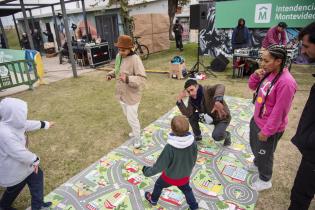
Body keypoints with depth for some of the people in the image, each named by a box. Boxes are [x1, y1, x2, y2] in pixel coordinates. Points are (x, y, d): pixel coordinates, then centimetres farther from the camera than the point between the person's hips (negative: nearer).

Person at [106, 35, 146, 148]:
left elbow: (142, 79, -28)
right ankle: (135, 131, 48)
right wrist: (111, 74, -1)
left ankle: (137, 138, 26)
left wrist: (128, 79, -42)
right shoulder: (119, 56, 0)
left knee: (132, 118, 3)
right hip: (121, 94, 8)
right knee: (128, 115, 24)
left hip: (131, 95, -8)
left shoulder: (135, 59, -24)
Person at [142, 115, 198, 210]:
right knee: (187, 190, 31)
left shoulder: (169, 147, -38)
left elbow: (160, 165, -26)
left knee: (158, 185, 28)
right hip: (185, 176, 3)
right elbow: (194, 160, -5)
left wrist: (147, 171, -9)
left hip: (170, 176, -2)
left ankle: (153, 200, 53)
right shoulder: (193, 143, -23)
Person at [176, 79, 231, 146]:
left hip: (222, 118, -6)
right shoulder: (191, 99, -11)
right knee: (192, 116, -13)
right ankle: (197, 136, 11)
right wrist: (179, 100, -30)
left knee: (216, 136, -28)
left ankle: (226, 134, 10)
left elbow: (220, 87, -50)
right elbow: (188, 114, -22)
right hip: (209, 117, 6)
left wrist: (218, 101, -69)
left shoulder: (207, 90, -30)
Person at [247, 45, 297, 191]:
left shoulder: (286, 82, -30)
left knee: (265, 154, 14)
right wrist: (256, 75, -11)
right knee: (255, 146, 29)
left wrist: (266, 131, -19)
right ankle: (257, 164, 59)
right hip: (256, 120, 8)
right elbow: (253, 87, 10)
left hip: (269, 127, -8)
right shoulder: (268, 73, -4)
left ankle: (265, 180, 39)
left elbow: (279, 111, -26)